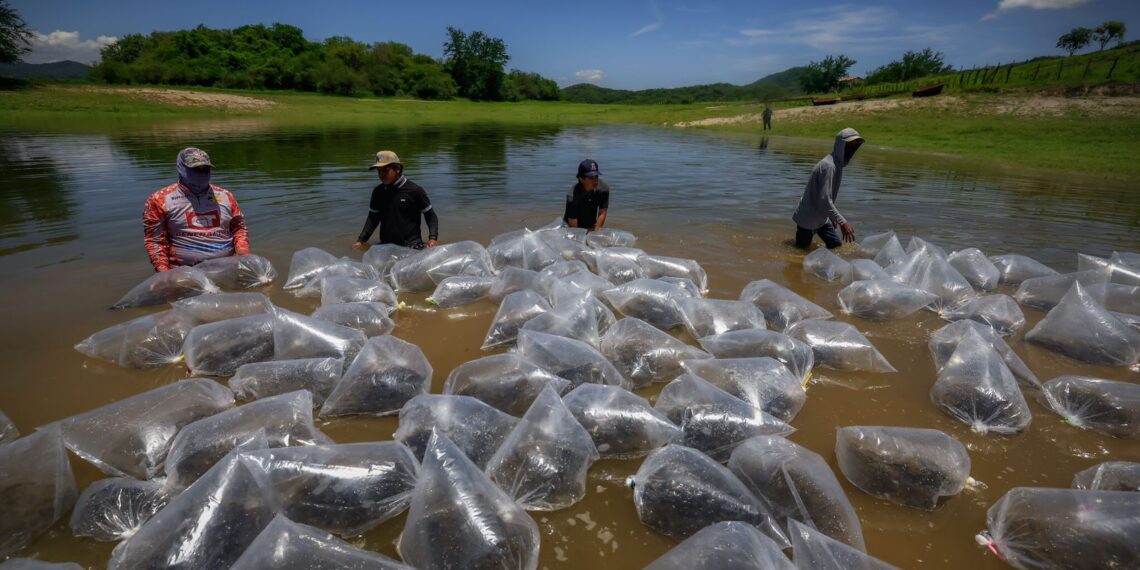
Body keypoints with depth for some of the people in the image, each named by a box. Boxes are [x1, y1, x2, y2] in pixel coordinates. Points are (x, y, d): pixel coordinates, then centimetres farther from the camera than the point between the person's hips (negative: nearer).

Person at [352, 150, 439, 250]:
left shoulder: (414, 190, -8)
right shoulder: (378, 192, 6)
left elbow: (431, 216, -3)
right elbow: (373, 218, 15)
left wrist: (433, 238, -17)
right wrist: (361, 240, 5)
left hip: (411, 246, -4)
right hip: (385, 246, 4)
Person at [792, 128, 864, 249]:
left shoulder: (837, 164, 7)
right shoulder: (828, 166, -24)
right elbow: (824, 200, -30)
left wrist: (833, 217, 21)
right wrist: (843, 223, -31)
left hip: (822, 218, 10)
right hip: (808, 219, -9)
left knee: (836, 247, 10)